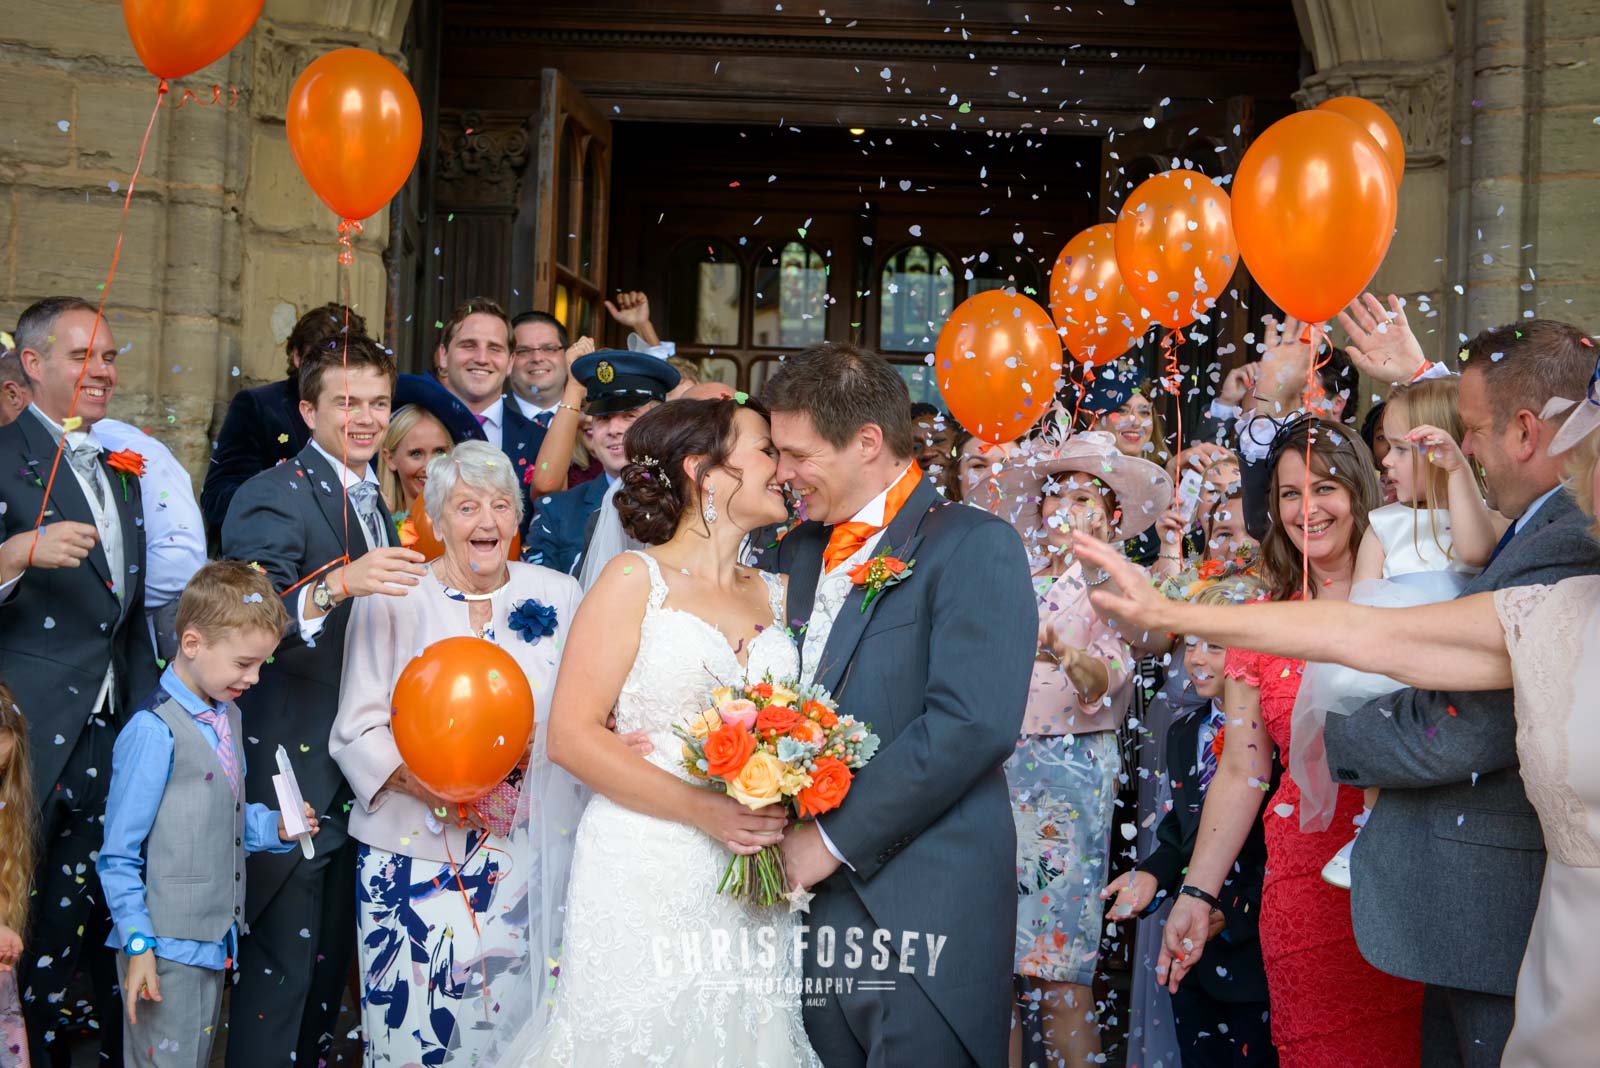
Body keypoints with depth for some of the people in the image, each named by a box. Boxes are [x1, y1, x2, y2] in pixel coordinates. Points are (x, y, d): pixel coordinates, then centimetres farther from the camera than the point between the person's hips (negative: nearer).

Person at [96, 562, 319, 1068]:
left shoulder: (228, 716, 10)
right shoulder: (154, 731, -17)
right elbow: (118, 855, -14)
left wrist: (274, 827, 3)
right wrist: (138, 946, -16)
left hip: (214, 943, 8)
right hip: (165, 947, -8)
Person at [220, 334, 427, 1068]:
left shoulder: (370, 498, 13)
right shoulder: (276, 496, -14)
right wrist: (336, 584, -45)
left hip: (356, 773, 9)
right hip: (294, 772, -9)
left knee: (332, 952, 20)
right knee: (281, 959, -4)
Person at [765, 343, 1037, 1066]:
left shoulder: (973, 545, -9)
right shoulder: (800, 551, 15)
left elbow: (974, 723, -19)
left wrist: (837, 838, -15)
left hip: (923, 909, -6)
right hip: (816, 897, 7)